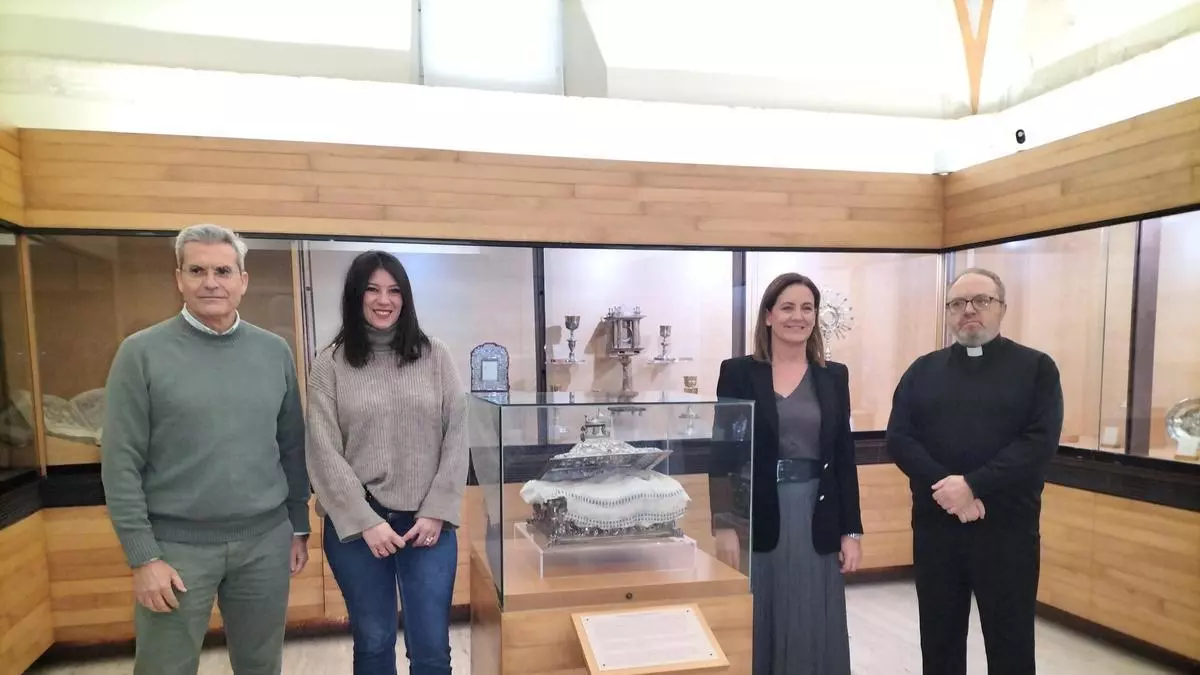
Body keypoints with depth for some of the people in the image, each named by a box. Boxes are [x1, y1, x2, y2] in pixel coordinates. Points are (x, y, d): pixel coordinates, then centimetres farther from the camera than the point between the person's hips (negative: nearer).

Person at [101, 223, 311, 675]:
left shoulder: (275, 351, 3)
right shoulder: (142, 352, -5)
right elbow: (121, 464, -6)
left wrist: (299, 527, 9)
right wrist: (142, 556, -9)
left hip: (265, 540, 3)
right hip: (177, 545, -2)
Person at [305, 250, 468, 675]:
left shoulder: (435, 357, 3)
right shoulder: (331, 364, -1)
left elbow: (456, 438, 1)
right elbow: (323, 453, -4)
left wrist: (436, 513, -6)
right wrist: (366, 522, -10)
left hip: (427, 521, 1)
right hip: (355, 524, 0)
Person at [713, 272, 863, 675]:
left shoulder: (834, 376, 6)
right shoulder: (738, 372, -3)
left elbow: (844, 456, 7)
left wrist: (851, 531, 4)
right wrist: (724, 526, -9)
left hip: (816, 518, 3)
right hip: (757, 517, -2)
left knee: (814, 629, 10)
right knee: (757, 626, 8)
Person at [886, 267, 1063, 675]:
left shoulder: (1036, 368, 2)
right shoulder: (922, 371, 8)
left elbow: (1040, 442, -11)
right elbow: (898, 439, -1)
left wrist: (972, 485, -19)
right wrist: (946, 488, -16)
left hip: (1007, 528, -2)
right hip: (934, 526, 2)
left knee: (1010, 642, 9)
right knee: (939, 641, 14)